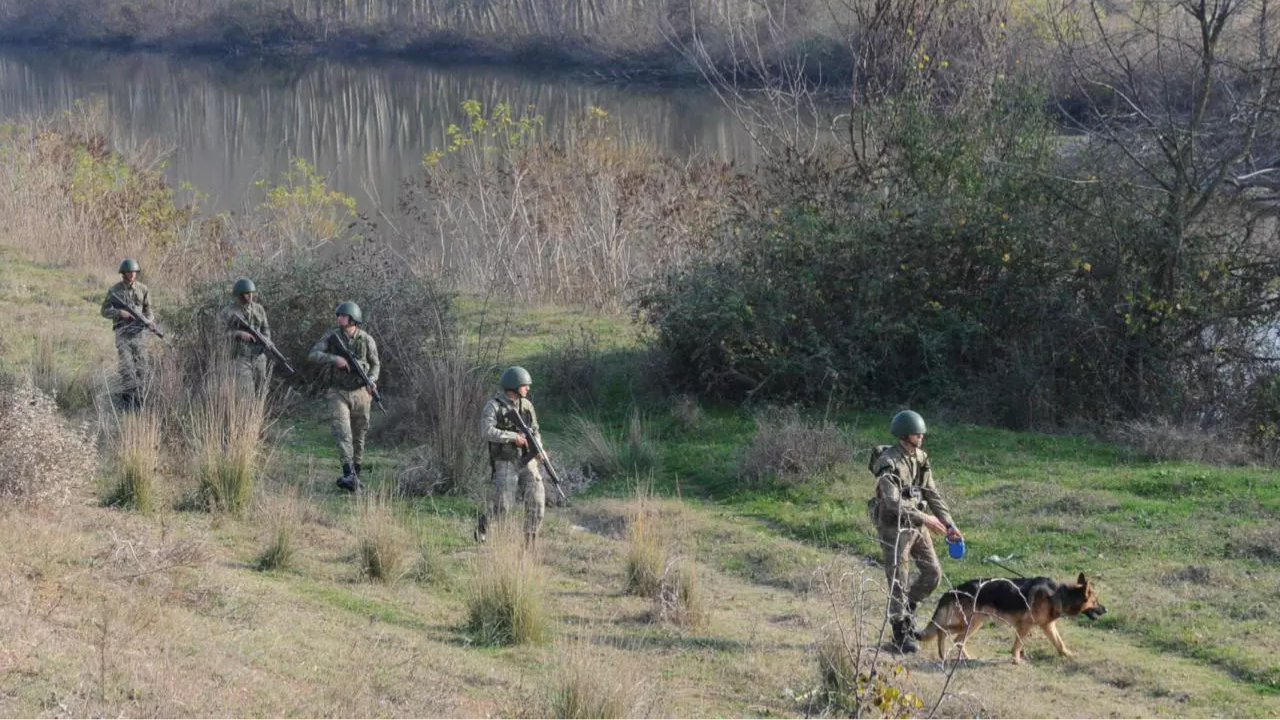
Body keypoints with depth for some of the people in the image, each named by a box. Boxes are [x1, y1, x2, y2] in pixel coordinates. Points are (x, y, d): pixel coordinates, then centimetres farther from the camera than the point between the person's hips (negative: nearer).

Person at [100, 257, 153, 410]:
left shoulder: (142, 289, 7)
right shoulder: (114, 290, 0)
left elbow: (148, 310, 12)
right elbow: (105, 311, 3)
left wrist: (147, 321, -10)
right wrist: (119, 313, -15)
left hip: (139, 332, 2)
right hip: (122, 332, -2)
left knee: (141, 368, -1)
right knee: (127, 367, -14)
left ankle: (138, 400, 7)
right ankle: (127, 399, -12)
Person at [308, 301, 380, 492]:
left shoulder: (367, 340, -3)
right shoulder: (331, 336, -4)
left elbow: (375, 364, 8)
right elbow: (313, 355, -10)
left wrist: (372, 381, -12)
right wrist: (334, 359, -25)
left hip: (360, 393, 1)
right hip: (338, 393, -1)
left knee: (358, 437, 8)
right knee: (342, 434, -17)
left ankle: (356, 475, 23)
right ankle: (349, 477, -28)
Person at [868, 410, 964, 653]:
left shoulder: (920, 458, 5)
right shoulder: (888, 463, -19)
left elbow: (932, 494, 8)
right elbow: (893, 502, -26)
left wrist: (949, 524, -1)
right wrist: (925, 518, -26)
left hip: (916, 524, 7)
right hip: (894, 526, -7)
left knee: (933, 573, 8)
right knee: (899, 581, -3)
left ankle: (906, 609, 30)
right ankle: (901, 635, 7)